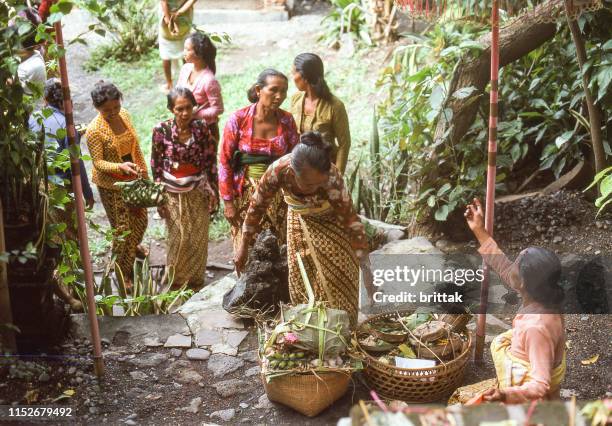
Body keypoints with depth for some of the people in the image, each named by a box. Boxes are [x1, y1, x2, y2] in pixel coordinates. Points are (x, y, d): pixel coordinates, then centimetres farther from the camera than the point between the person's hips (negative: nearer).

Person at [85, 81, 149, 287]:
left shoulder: (124, 115, -4)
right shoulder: (94, 130, -23)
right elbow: (98, 162, -21)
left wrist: (144, 171, 11)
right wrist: (120, 167, -38)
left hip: (132, 179, 6)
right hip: (111, 185, -6)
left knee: (141, 218, 22)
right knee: (122, 228, 2)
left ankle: (133, 246, 55)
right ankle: (123, 272, 22)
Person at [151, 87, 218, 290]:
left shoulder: (201, 128, -10)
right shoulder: (161, 130, -13)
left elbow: (211, 161, -2)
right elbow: (156, 164, -5)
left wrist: (213, 191, 0)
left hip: (198, 191, 1)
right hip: (173, 193, -1)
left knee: (198, 238, 10)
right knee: (178, 239, 8)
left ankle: (196, 281, 31)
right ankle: (176, 283, 29)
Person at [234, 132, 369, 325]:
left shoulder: (332, 177, -40)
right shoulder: (278, 170, -34)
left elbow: (351, 221, -33)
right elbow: (257, 205, -18)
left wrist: (366, 265, -31)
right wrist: (243, 246, -11)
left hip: (332, 223, -2)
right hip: (300, 221, 2)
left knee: (336, 281, -2)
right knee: (301, 279, 7)